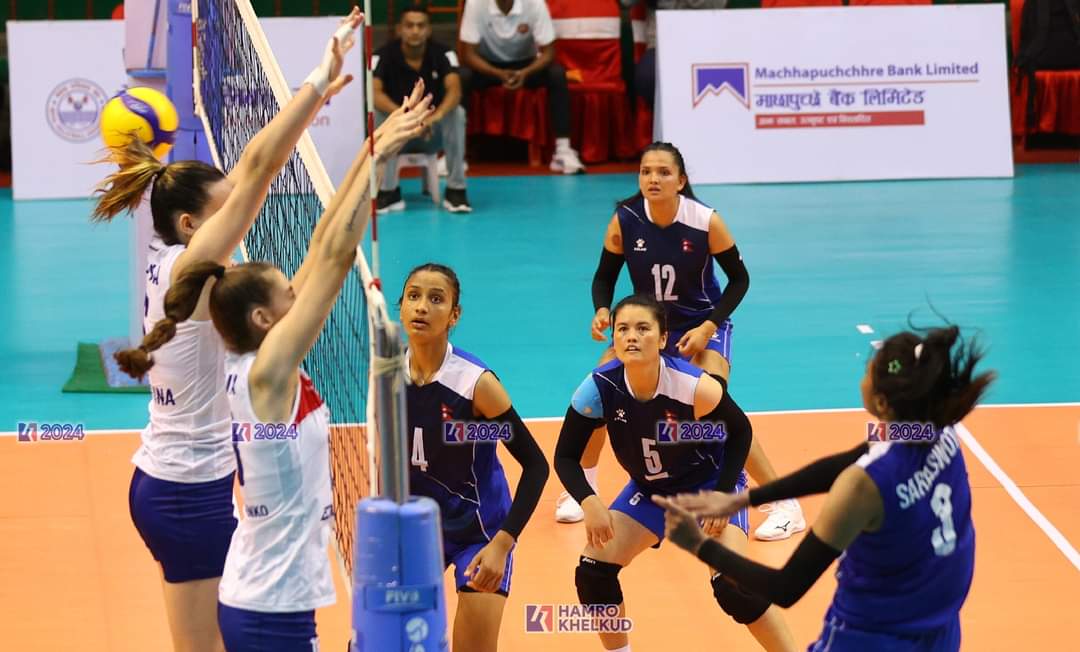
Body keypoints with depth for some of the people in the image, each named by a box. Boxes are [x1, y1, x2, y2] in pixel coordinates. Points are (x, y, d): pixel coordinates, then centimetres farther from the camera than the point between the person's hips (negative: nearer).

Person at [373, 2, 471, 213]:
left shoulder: (442, 54, -13)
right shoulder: (384, 56, -15)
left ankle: (455, 190, -21)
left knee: (457, 113, -30)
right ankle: (389, 192, -22)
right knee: (379, 115, -31)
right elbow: (374, 93, -30)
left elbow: (454, 90, -29)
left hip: (434, 132, 0)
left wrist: (437, 115, -50)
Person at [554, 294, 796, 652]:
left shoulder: (696, 387, -31)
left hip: (710, 485, -4)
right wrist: (589, 503, -31)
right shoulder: (598, 389, -24)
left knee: (732, 585, -22)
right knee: (592, 571, -7)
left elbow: (740, 433, -13)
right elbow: (566, 456, -13)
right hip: (649, 490, 4)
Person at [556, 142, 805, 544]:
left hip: (703, 325, -4)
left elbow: (739, 279, -10)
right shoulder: (624, 221, -16)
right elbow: (604, 276, -2)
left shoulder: (706, 222, -22)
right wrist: (602, 310, -23)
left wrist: (708, 326, -21)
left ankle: (784, 507, -14)